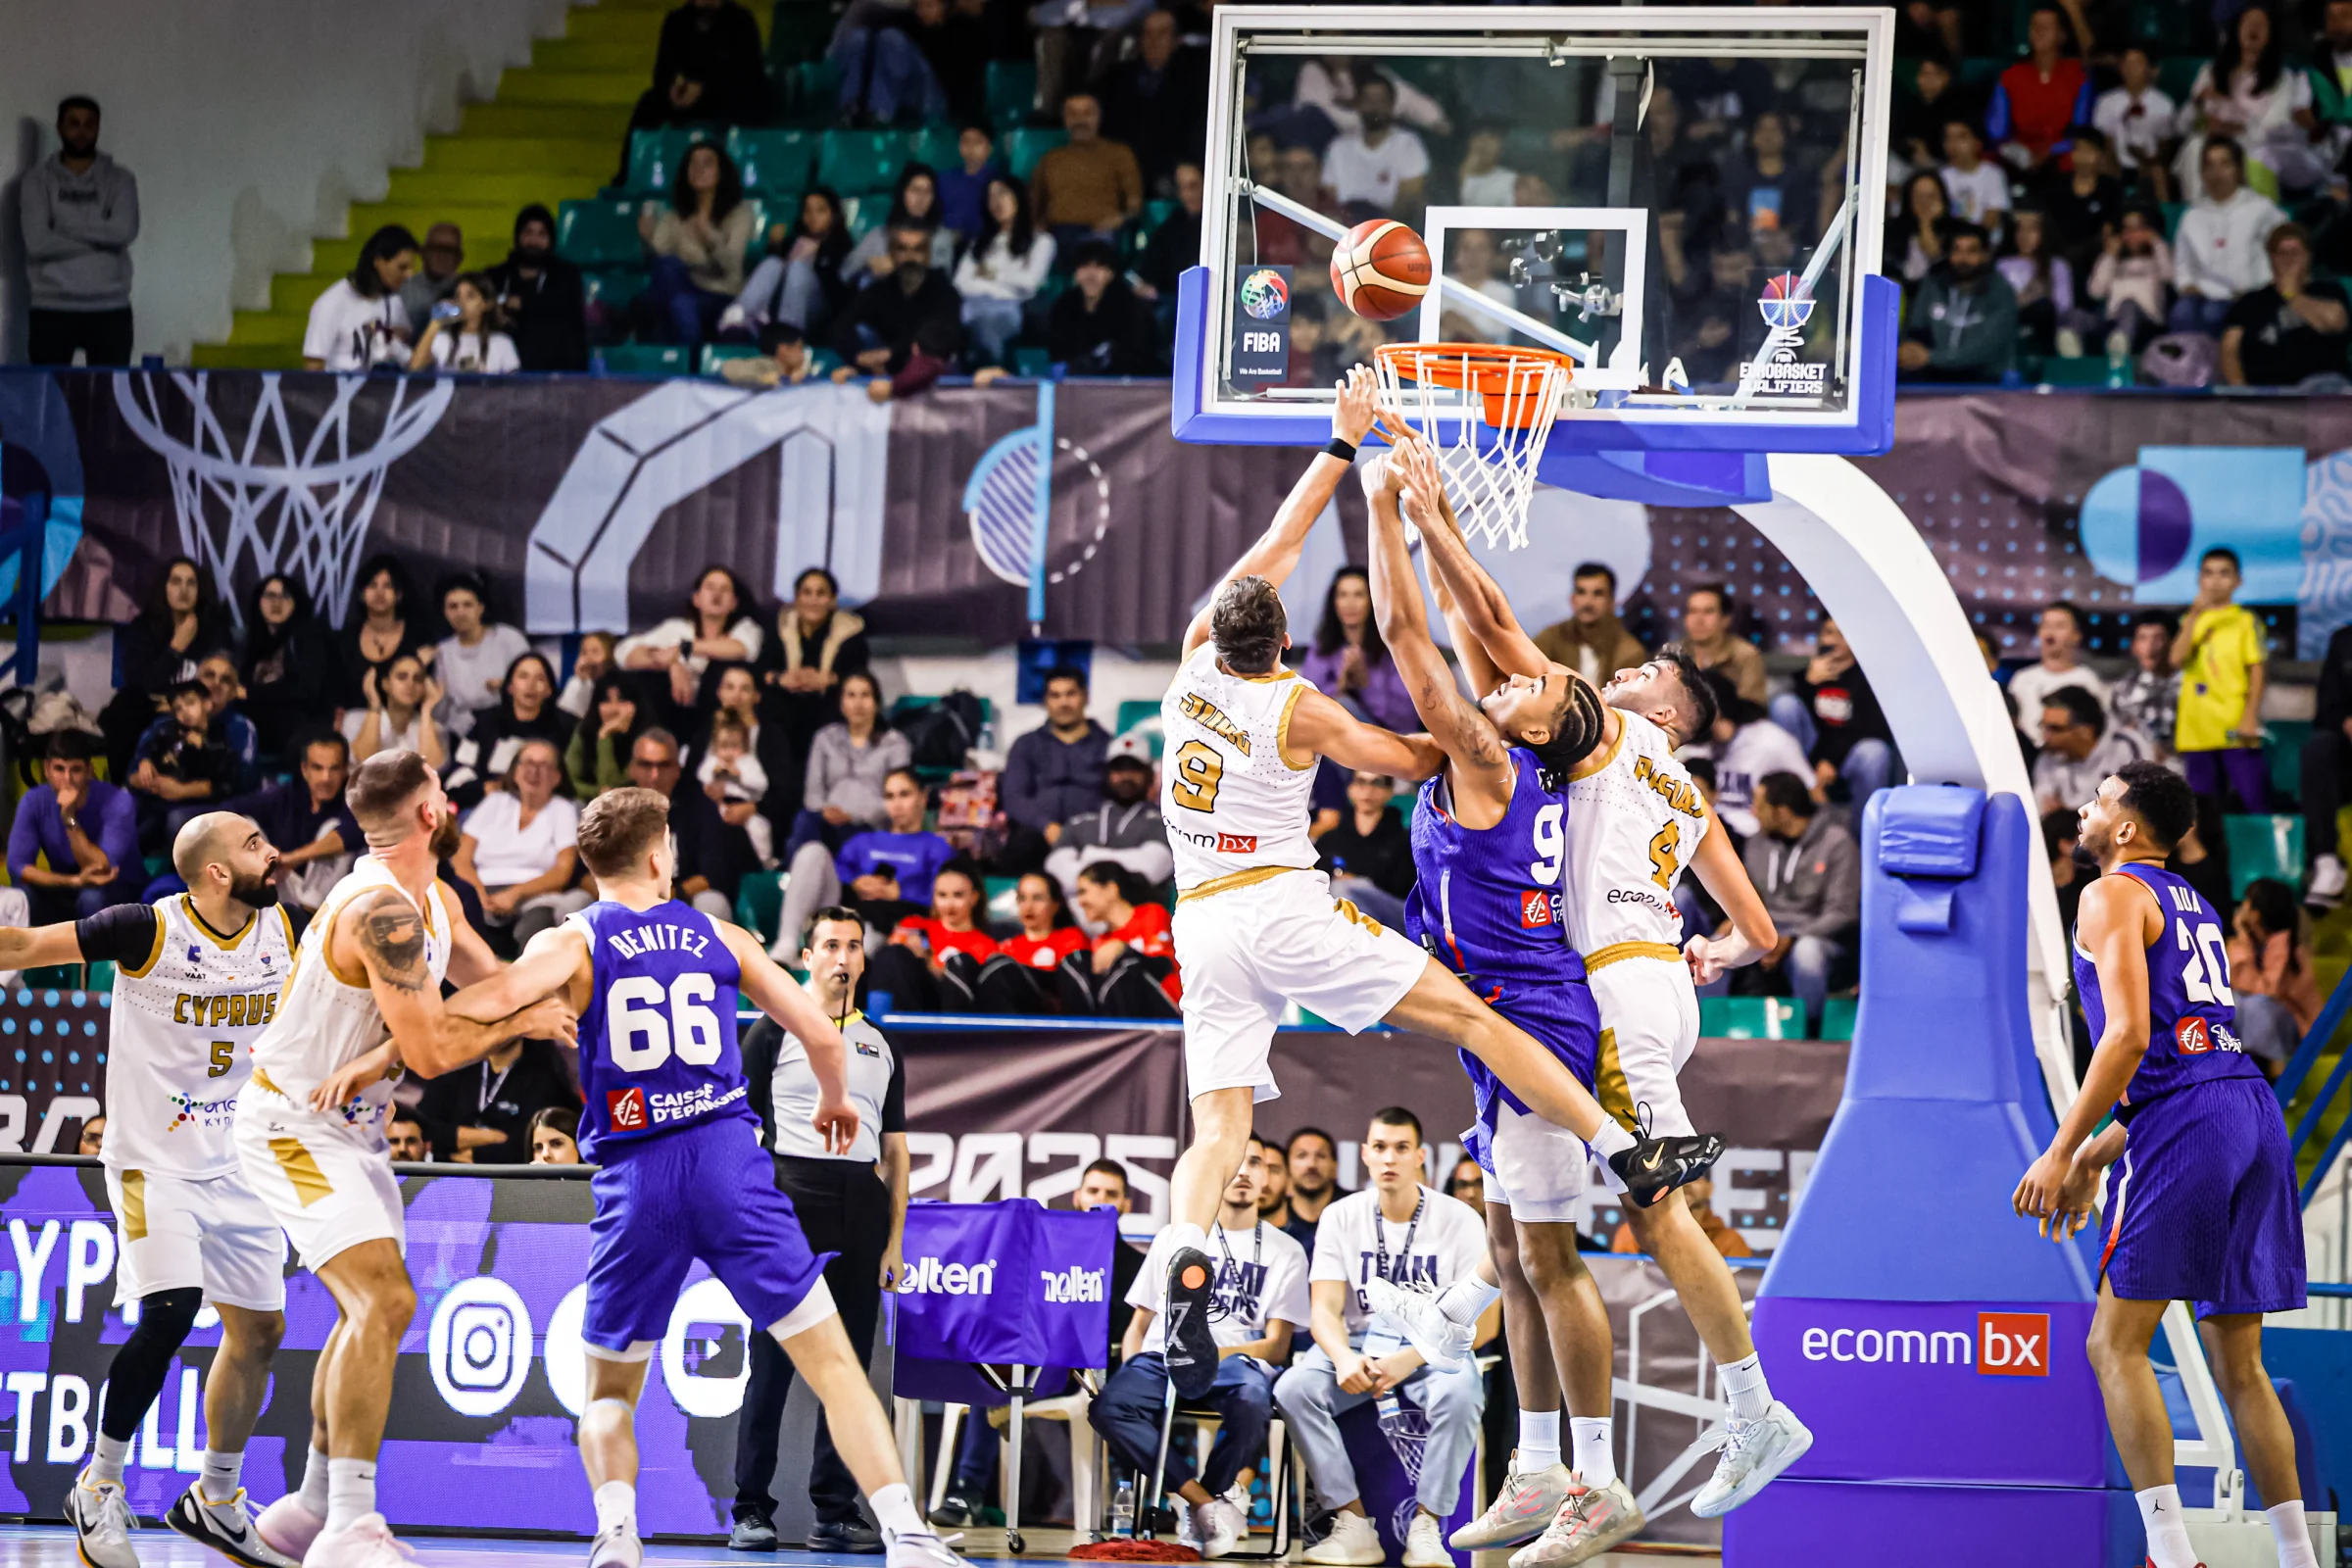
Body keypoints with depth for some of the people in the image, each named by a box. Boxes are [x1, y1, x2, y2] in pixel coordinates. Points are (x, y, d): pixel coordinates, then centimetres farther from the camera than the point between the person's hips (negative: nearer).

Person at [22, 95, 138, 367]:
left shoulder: (120, 180, 9)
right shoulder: (38, 180, 5)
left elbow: (125, 230, -9)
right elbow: (37, 242, -8)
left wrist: (67, 226, -6)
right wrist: (98, 239, -6)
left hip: (109, 310, 1)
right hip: (52, 310, -1)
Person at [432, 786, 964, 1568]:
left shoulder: (572, 944, 5)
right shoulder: (720, 937, 13)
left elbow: (504, 993, -17)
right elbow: (821, 1036, 13)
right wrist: (834, 1099, 34)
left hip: (635, 1179, 0)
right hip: (728, 1156, 0)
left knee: (610, 1391, 15)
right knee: (832, 1363, 3)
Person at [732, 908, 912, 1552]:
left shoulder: (881, 1046, 19)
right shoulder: (775, 1032, 6)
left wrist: (895, 1239, 10)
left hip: (861, 1206, 4)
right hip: (792, 1191, -4)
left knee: (849, 1365, 3)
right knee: (773, 1359, -6)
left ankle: (835, 1512, 6)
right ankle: (752, 1510, -4)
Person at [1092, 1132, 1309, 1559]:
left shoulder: (1286, 1252, 13)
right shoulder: (1174, 1238, 19)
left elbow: (1277, 1347, 4)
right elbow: (1139, 1324, 19)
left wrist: (1214, 1354, -14)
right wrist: (1132, 1370, -3)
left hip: (1236, 1363, -2)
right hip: (1162, 1360, 2)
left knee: (1252, 1401, -40)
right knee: (1108, 1407, -32)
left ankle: (1201, 1512, -16)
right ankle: (1211, 1506, -33)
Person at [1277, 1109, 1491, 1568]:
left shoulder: (1459, 1220, -3)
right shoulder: (1340, 1217, 4)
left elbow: (1482, 1321, -8)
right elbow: (1324, 1310, -2)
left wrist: (1410, 1359, -23)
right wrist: (1344, 1358, -26)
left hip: (1432, 1350, -2)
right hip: (1360, 1343, 2)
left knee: (1460, 1393, -38)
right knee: (1294, 1388, -29)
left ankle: (1425, 1527, -28)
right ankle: (1354, 1526, -25)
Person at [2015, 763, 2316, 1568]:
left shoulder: (2113, 897, -1)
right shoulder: (2191, 905, 26)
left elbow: (2129, 1035, -13)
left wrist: (2061, 1152, -12)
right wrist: (2097, 1154, 30)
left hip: (2184, 1124, -8)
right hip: (2253, 1111, 8)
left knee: (2116, 1344, -4)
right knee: (2238, 1363, 13)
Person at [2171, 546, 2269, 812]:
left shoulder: (2245, 621, 4)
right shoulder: (2191, 620, 11)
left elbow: (2257, 671, -1)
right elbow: (2177, 658, -6)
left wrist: (2251, 717, -11)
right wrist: (2195, 614, -12)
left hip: (2236, 729, -3)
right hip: (2197, 729, 3)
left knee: (2252, 798, -8)